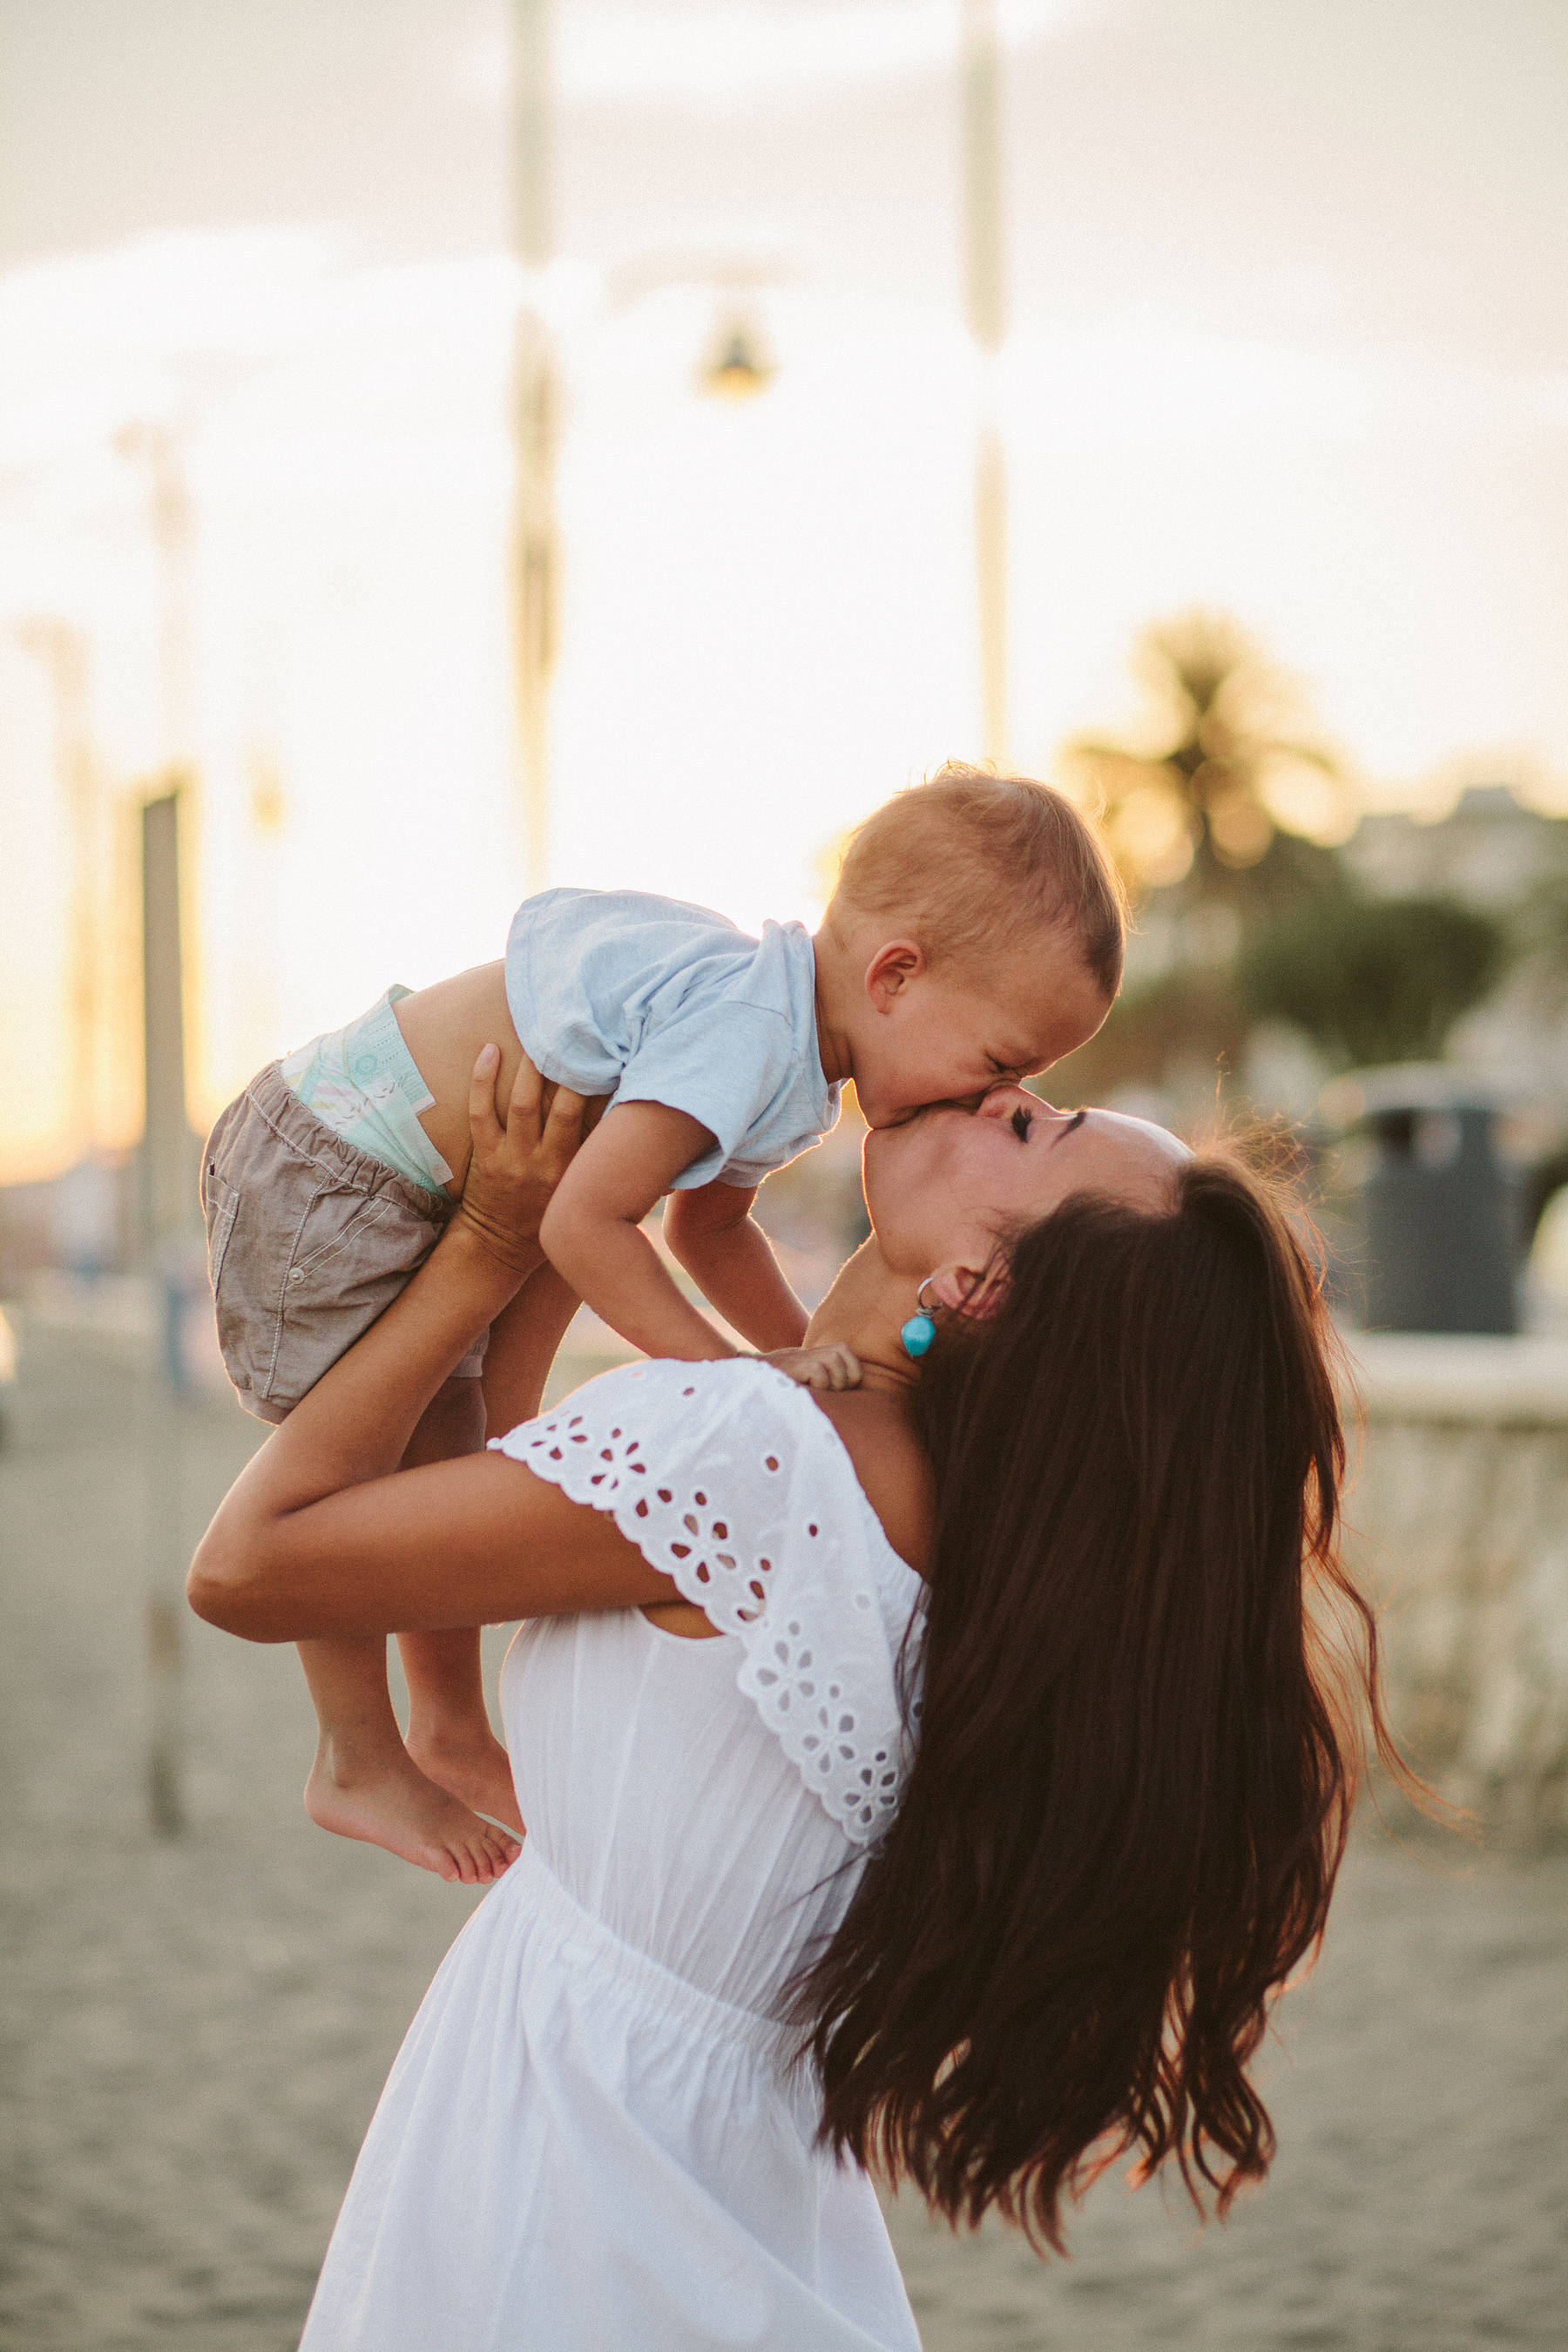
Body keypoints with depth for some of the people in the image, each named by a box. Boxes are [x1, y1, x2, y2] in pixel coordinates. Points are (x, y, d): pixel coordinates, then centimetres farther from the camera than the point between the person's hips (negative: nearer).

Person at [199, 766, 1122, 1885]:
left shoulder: (793, 1053, 1)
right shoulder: (738, 1035, -32)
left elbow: (707, 1224, 15)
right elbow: (585, 1222, -32)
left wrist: (809, 1353, 3)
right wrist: (735, 1371, -26)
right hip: (323, 1185, -10)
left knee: (464, 1464, 18)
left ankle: (452, 1732, 34)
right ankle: (360, 1767, 18)